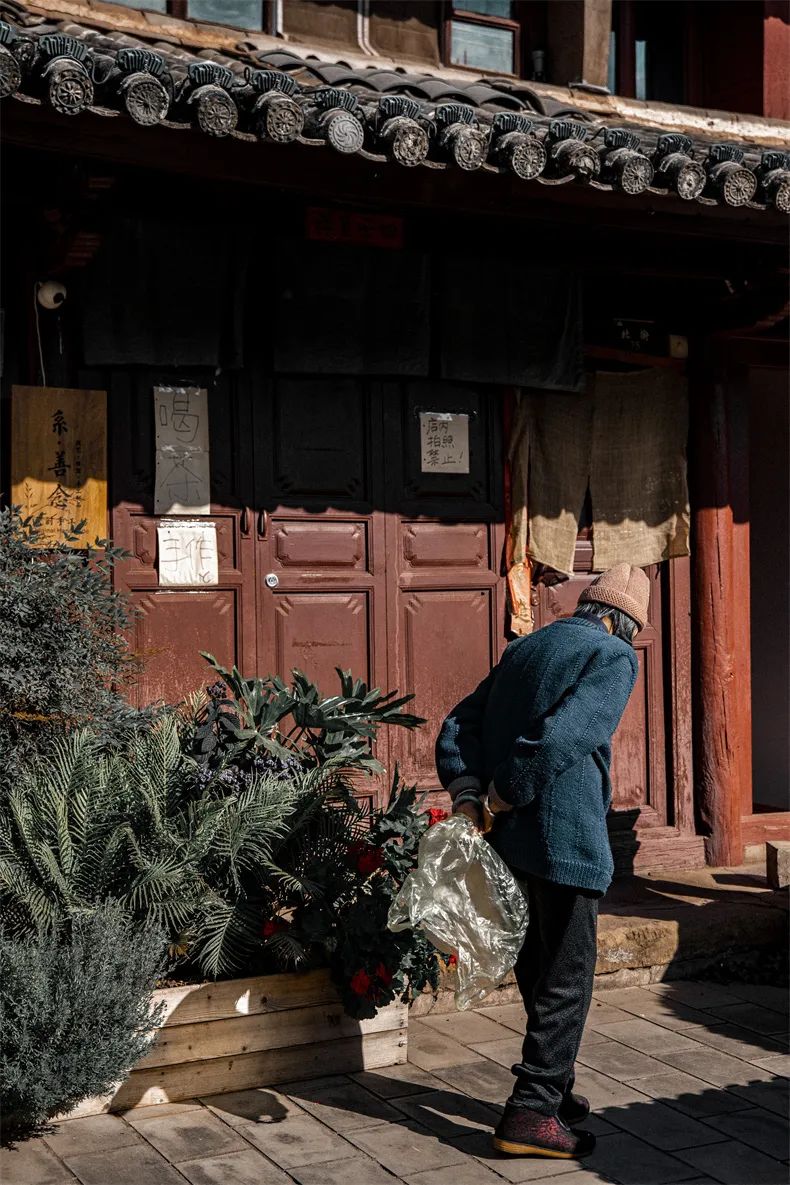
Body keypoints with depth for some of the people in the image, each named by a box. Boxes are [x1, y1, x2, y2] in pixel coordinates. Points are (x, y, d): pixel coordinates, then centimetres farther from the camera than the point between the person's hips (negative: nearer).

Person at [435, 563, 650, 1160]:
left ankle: (551, 1085, 34)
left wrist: (467, 794, -1)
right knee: (567, 975, 3)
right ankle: (532, 1114, 5)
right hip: (567, 836, -8)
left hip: (511, 837, 8)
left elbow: (457, 727, 9)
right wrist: (505, 796, -14)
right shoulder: (614, 657, -7)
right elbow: (561, 736, -23)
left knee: (540, 963, 21)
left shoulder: (525, 648, 15)